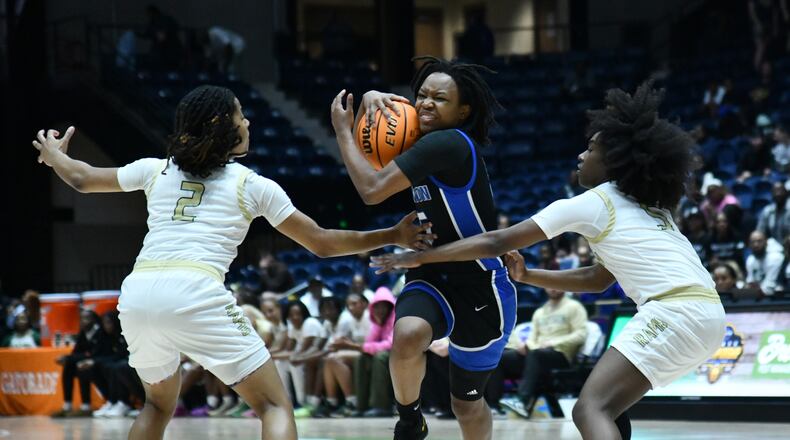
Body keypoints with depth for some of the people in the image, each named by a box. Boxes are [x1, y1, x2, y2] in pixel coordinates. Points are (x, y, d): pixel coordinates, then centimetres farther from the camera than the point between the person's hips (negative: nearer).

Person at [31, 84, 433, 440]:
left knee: (159, 404, 30)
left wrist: (53, 154, 57)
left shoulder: (158, 170, 21)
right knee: (275, 406, 2)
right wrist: (393, 237, 22)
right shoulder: (253, 185, 11)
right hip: (196, 294, -5)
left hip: (137, 295, 5)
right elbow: (322, 243, 13)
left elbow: (83, 179, 35)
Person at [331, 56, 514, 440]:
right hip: (433, 275, 6)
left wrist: (342, 129, -14)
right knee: (408, 335, -29)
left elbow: (372, 189, -27)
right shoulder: (431, 143, 3)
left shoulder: (447, 144, -22)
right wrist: (372, 100, -3)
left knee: (467, 402, 10)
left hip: (479, 285, -6)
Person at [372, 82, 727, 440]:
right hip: (705, 314, 9)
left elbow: (495, 242, 4)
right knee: (607, 404, 24)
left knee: (590, 411, -19)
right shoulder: (645, 207, 26)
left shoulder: (590, 205, 1)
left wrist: (419, 258, 11)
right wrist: (526, 277, 24)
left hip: (677, 312, -9)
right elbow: (599, 279, 33)